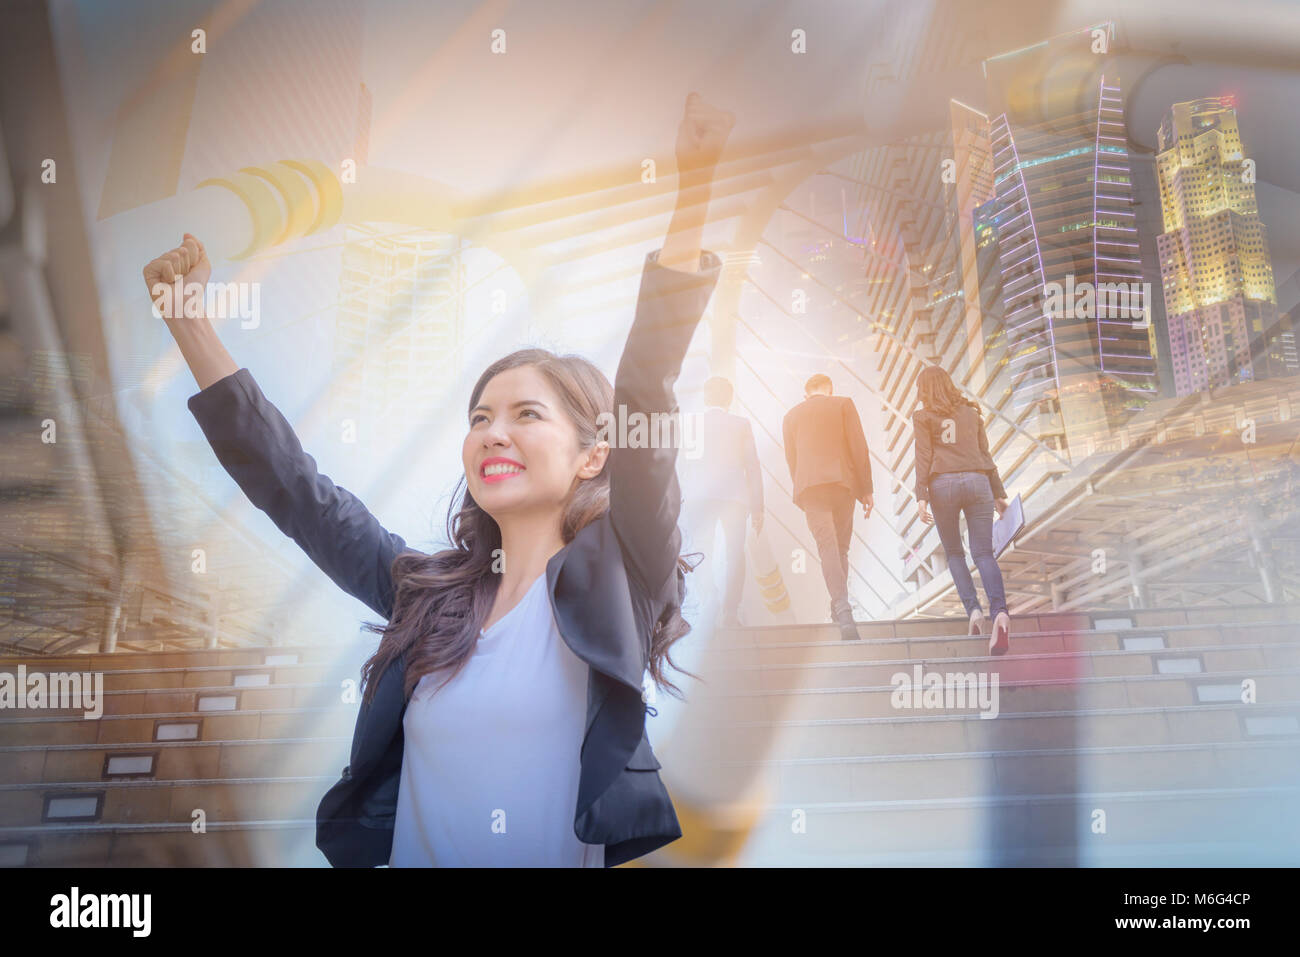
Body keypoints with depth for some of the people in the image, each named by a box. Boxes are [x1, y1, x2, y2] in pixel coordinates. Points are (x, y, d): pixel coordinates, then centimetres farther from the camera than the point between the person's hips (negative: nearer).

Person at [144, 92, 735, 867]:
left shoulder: (610, 587, -9)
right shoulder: (428, 594, 3)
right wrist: (187, 318, 4)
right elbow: (291, 485, 6)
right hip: (410, 851, 4)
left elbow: (647, 409, -21)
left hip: (573, 854, -4)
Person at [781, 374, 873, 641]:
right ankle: (838, 610, 14)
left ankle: (843, 610, -28)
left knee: (827, 547, -11)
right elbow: (859, 447, 3)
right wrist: (867, 489, 5)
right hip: (843, 481, 0)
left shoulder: (791, 416, 18)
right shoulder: (843, 404, 11)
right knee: (841, 548, 12)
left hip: (809, 486, 0)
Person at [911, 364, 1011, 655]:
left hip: (943, 484, -2)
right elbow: (986, 456, 18)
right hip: (977, 481, 2)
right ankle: (999, 612, -27)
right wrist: (999, 494, 20)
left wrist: (921, 497, -6)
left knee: (953, 552, 12)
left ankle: (974, 610, -6)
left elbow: (923, 458, -2)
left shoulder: (923, 416, 8)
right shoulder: (971, 413, 19)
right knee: (984, 553, -5)